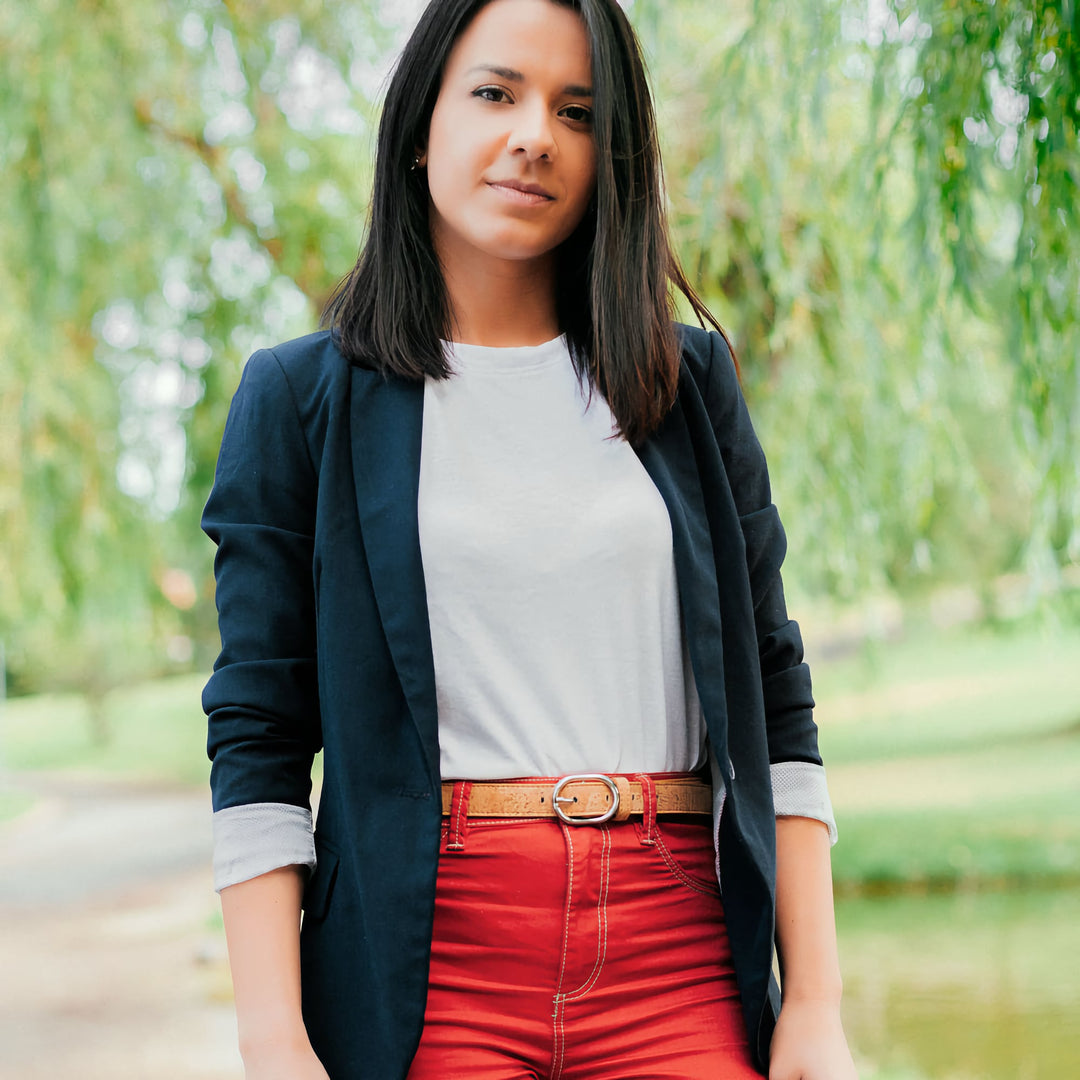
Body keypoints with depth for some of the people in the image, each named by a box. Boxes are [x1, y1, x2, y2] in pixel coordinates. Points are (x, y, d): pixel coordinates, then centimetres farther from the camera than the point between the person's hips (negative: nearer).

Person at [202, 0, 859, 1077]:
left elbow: (774, 700, 8)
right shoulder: (300, 398, 4)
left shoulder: (687, 382, 10)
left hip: (681, 961, 2)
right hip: (426, 968, -1)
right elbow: (257, 739, 0)